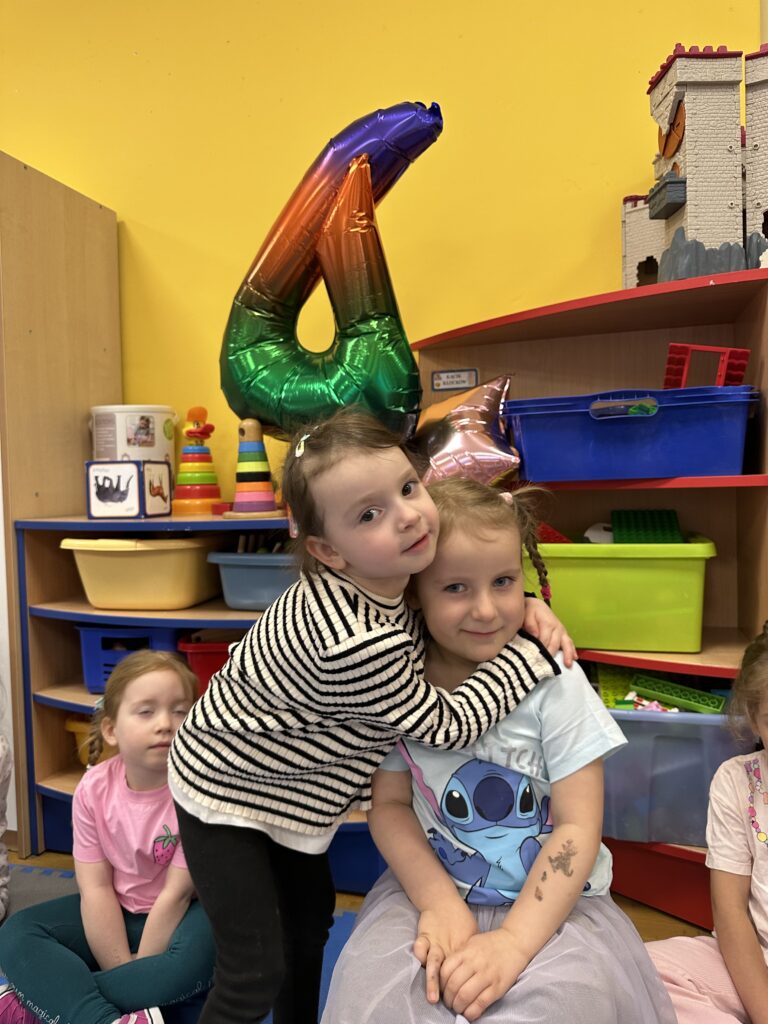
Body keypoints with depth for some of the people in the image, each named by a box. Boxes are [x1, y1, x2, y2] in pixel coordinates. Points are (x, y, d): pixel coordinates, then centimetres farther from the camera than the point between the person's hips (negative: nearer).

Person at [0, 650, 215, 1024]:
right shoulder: (94, 788, -13)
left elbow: (177, 894, -21)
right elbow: (95, 887, -12)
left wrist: (140, 975, -16)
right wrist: (126, 975, -18)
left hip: (177, 918, -4)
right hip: (113, 913, 4)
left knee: (197, 956, -35)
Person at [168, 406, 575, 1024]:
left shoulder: (388, 575, -16)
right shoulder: (356, 645, -41)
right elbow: (449, 725, -27)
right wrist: (535, 653, -21)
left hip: (286, 786, 8)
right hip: (226, 791, -8)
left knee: (311, 918, 25)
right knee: (257, 973, -1)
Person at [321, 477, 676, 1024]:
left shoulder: (554, 682, -14)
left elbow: (578, 826, -12)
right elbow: (389, 804, -2)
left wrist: (513, 941, -19)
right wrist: (440, 904, -15)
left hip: (551, 900, -1)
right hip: (433, 885, 2)